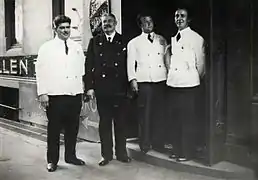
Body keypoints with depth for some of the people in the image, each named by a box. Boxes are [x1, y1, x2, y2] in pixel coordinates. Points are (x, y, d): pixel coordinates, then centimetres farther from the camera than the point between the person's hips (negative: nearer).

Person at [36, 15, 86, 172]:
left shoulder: (77, 47, 13)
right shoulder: (46, 48, 2)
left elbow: (82, 70, 12)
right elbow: (41, 72, -2)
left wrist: (84, 89, 5)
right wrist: (42, 93, -9)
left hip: (75, 94, 4)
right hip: (55, 95, -3)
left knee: (73, 128, 10)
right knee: (54, 128, 3)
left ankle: (70, 156, 26)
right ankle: (52, 160, 16)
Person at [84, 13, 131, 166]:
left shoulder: (124, 41, 5)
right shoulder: (95, 42, 8)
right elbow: (89, 65, 5)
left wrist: (130, 84, -3)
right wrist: (89, 86, -3)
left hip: (120, 89, -1)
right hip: (101, 89, 1)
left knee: (120, 122, 6)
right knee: (104, 122, 7)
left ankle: (121, 153, 19)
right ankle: (106, 154, 17)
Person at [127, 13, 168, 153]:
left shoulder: (161, 40, 15)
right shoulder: (134, 43, 9)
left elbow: (167, 58, 13)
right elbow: (130, 63, 5)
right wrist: (132, 80, -6)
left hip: (161, 80, 2)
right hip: (144, 82, -2)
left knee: (160, 112, 3)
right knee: (145, 114, -3)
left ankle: (158, 141, 14)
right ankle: (145, 144, 7)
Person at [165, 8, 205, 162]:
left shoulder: (196, 38, -7)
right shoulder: (174, 38, 13)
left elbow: (200, 64, -4)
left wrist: (195, 79, 6)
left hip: (188, 85, -7)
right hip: (173, 84, 7)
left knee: (187, 119, 0)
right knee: (174, 118, 13)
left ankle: (187, 152, 12)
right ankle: (177, 149, 27)